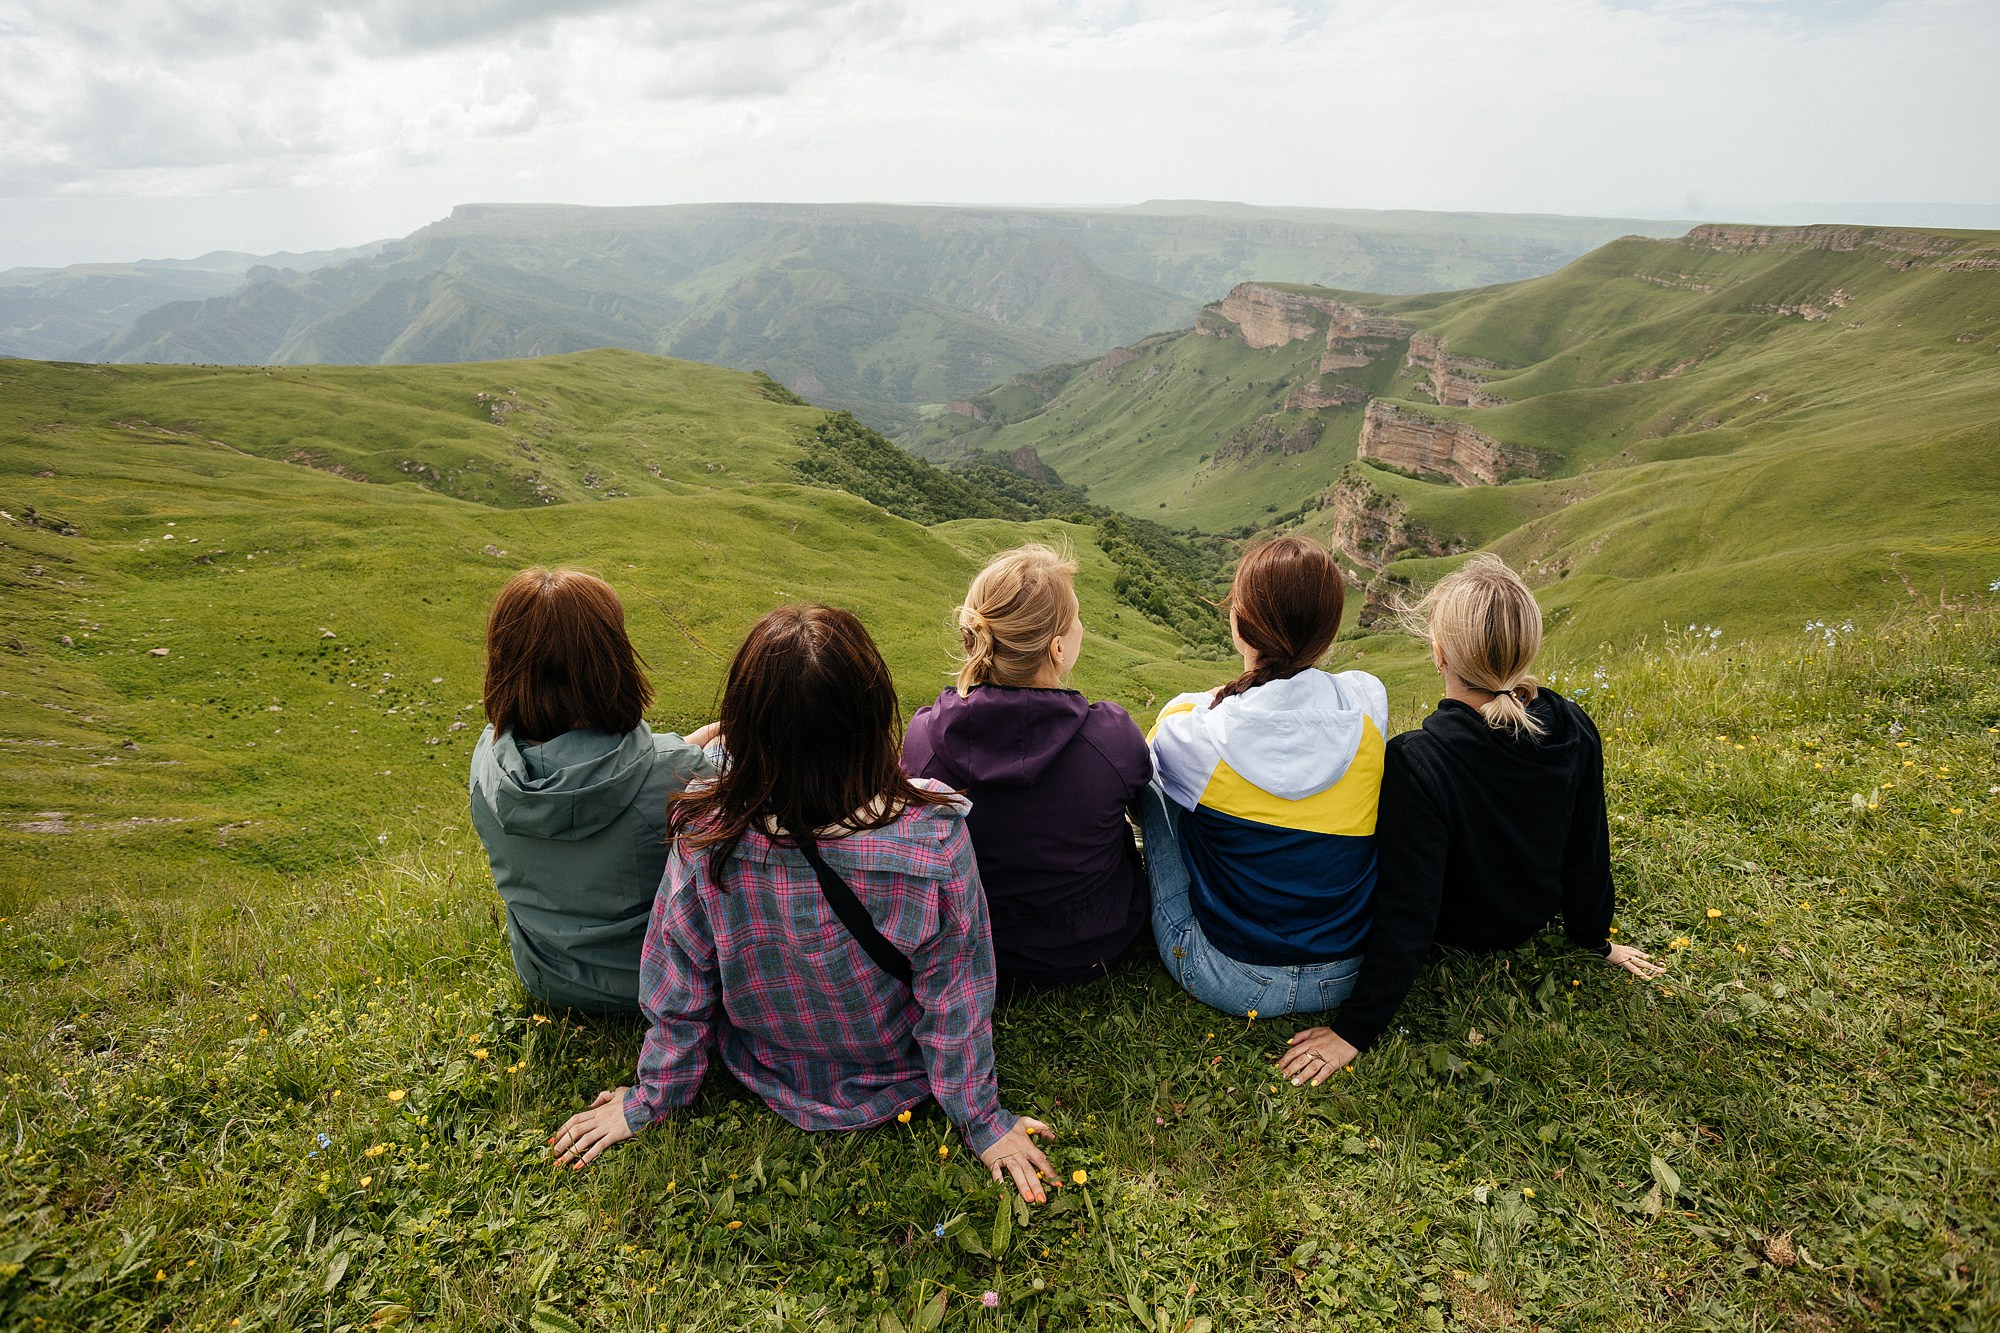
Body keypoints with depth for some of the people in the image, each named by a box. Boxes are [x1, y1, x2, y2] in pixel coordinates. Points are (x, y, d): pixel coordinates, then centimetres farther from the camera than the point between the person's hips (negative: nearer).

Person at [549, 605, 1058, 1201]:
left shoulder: (704, 843, -31)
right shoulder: (936, 842, -35)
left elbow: (678, 991, -15)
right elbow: (954, 1001, -21)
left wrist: (650, 1098, 5)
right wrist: (981, 1120, -3)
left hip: (767, 1075, 2)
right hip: (896, 1079, -1)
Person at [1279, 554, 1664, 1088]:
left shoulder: (1416, 763, -38)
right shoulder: (1573, 730, -21)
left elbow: (1407, 916, -33)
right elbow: (1588, 850, -6)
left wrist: (1354, 1030, -21)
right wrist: (1595, 939, 14)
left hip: (1452, 934, -4)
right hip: (1530, 918, 5)